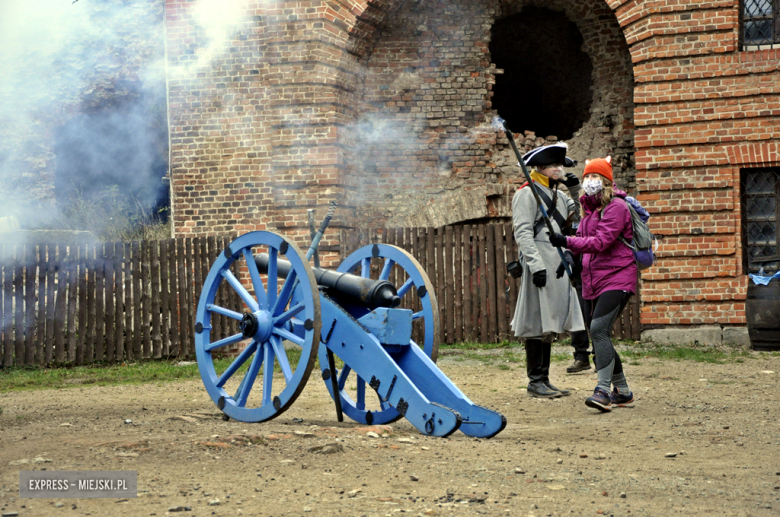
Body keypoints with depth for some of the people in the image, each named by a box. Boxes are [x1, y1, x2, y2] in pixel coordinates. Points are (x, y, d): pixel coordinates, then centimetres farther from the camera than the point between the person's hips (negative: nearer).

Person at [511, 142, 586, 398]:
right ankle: (535, 381, -1)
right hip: (540, 269, -8)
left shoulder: (559, 195, 18)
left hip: (559, 269, 8)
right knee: (537, 325, -5)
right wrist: (536, 264, -22)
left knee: (549, 325, 11)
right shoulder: (527, 194, -6)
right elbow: (523, 233, -14)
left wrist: (576, 191, 9)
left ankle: (545, 379, 16)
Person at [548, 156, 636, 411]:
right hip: (592, 282, 9)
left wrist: (567, 242, -27)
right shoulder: (589, 208, 18)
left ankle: (603, 390, -26)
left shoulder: (616, 206, -9)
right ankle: (622, 392, 20)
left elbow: (601, 242, -20)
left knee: (599, 328, -23)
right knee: (597, 336, 8)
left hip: (616, 278, -9)